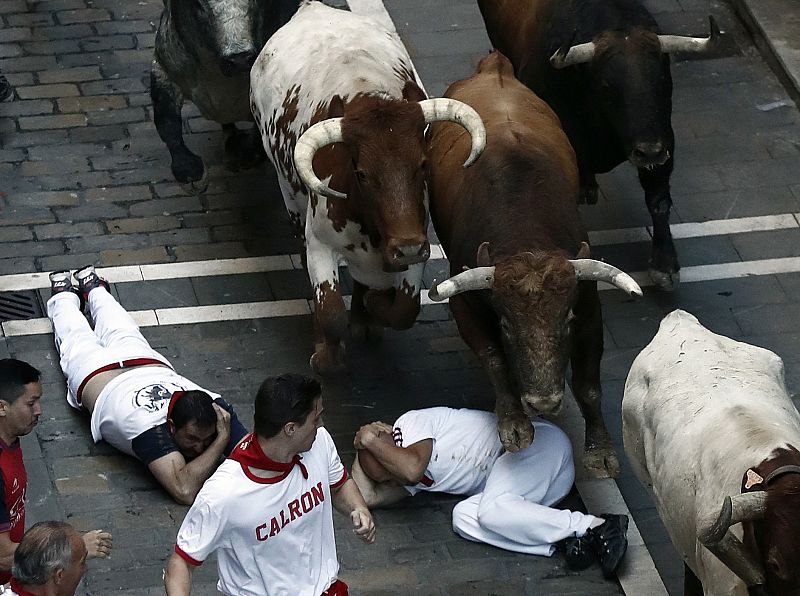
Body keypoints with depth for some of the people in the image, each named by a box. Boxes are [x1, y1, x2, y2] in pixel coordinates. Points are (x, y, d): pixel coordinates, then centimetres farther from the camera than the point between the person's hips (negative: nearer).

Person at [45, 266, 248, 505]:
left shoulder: (214, 408, -42)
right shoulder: (150, 428, -52)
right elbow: (184, 490, -62)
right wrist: (222, 440, -61)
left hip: (147, 360, 3)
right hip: (94, 373, -3)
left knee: (122, 332, 38)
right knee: (77, 337, 32)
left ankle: (92, 287, 64)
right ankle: (63, 292, 60)